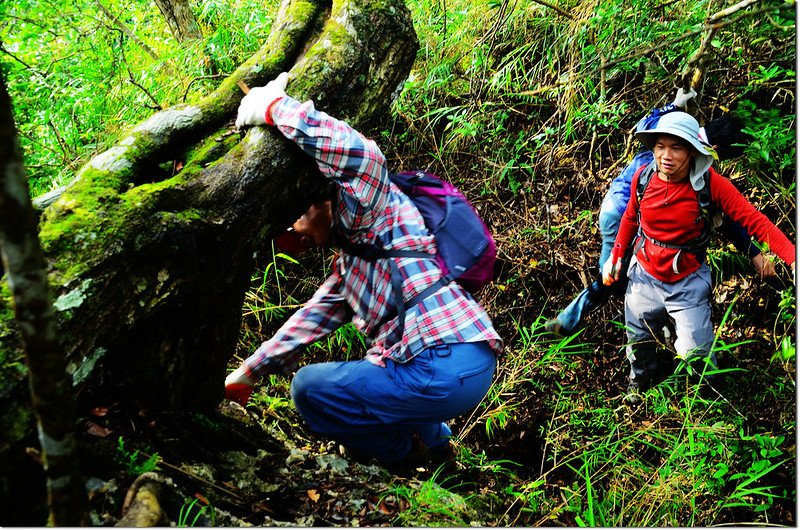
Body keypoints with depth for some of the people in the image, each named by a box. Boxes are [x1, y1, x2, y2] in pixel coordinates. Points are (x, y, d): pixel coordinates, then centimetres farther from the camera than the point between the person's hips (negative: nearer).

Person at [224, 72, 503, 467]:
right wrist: (247, 373, 28)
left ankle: (405, 452, 12)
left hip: (449, 365, -11)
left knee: (309, 387, 0)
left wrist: (274, 108, -16)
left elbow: (360, 154, -24)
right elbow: (310, 320, 28)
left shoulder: (378, 211, -2)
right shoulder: (349, 264, 26)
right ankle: (432, 437, 27)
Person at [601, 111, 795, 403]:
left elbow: (753, 219, -26)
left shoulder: (710, 183, -23)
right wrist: (615, 257, 8)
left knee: (696, 353, -2)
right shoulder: (643, 176, -14)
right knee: (637, 339, 21)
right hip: (644, 276, 3)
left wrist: (792, 257, -37)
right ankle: (639, 376, 55)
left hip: (688, 282, -3)